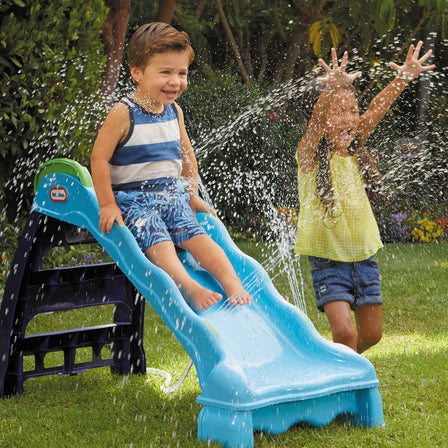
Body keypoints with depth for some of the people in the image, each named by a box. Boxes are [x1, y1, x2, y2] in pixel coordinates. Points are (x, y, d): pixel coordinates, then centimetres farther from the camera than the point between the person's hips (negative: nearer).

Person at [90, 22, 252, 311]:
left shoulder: (174, 112, 7)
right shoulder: (124, 114, -12)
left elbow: (186, 153, 22)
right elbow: (99, 158, -13)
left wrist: (192, 194, 22)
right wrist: (107, 205, -14)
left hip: (172, 195, 5)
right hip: (133, 198, -5)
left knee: (198, 237, -14)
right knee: (159, 243, -26)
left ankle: (233, 283, -21)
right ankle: (191, 289, -38)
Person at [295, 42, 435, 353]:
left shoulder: (354, 149, 3)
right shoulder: (310, 154, -12)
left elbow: (376, 110, -7)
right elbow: (316, 123, -31)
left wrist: (405, 77, -20)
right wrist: (332, 88, -49)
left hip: (363, 254, 5)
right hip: (328, 259, -5)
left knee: (371, 333, 11)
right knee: (344, 331, -18)